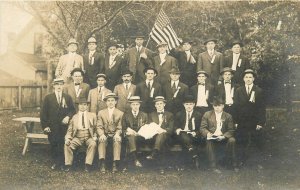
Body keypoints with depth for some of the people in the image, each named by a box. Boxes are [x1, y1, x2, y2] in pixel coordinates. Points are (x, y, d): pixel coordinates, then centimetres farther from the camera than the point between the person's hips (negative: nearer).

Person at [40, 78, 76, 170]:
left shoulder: (68, 98, 9)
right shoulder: (48, 98, 5)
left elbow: (73, 110, 9)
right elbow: (43, 113, 2)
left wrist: (68, 117, -11)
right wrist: (45, 126, -5)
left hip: (64, 126, 0)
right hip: (52, 127, 0)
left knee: (63, 145, -2)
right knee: (53, 145, 3)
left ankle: (63, 163, 9)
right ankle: (56, 162, 17)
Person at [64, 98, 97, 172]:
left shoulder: (92, 115, 13)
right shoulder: (74, 117, 15)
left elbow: (96, 128, 9)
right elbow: (70, 130, 12)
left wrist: (95, 137, -9)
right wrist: (68, 138, -7)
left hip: (89, 137, -1)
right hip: (78, 138, 1)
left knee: (93, 144, -33)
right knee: (67, 145, -25)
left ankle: (88, 165, -28)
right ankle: (68, 164, -14)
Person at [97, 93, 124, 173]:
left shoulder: (120, 113, 11)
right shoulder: (101, 113, 14)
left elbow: (120, 128, 4)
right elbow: (99, 127, 5)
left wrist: (117, 134, -18)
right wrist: (102, 134, -16)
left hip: (115, 135, -1)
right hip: (105, 135, 1)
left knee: (117, 141, -35)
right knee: (102, 140, -33)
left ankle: (115, 164, -37)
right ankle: (102, 164, -38)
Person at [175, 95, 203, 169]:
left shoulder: (198, 115, 16)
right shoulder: (179, 114, 21)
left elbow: (201, 128, 10)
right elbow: (175, 126, 17)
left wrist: (196, 133, -12)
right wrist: (177, 129, -8)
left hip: (194, 135, -1)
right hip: (182, 134, 1)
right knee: (184, 136, -38)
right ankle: (195, 157, -51)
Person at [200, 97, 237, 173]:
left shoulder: (228, 116, 7)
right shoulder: (207, 114, 6)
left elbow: (231, 130, 3)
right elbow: (202, 128, 3)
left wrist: (224, 136, -18)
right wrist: (207, 133, -20)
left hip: (223, 138, 1)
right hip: (212, 137, -1)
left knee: (232, 140, -29)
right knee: (209, 142, -34)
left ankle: (233, 163, -13)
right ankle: (213, 166, -30)